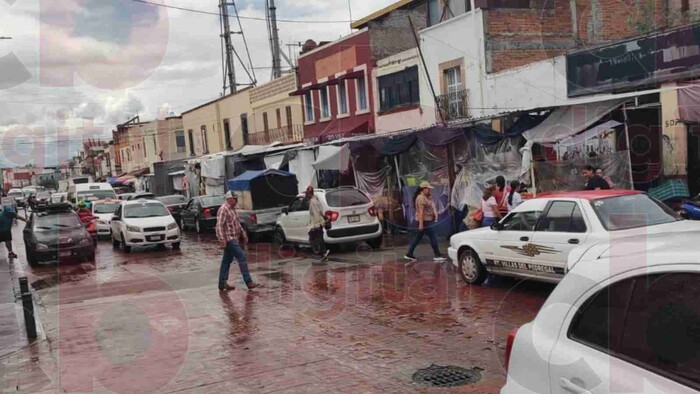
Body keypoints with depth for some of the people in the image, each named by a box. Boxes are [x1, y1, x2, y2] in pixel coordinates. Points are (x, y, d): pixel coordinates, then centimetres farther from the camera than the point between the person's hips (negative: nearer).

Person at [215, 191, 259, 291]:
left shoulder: (233, 209, 16)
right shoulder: (223, 210, -14)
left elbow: (238, 224, 25)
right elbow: (219, 226, -20)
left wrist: (244, 235, 23)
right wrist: (222, 241, -24)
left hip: (234, 239, 10)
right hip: (229, 239, -10)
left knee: (227, 261, 11)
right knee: (242, 257, -12)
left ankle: (222, 283, 15)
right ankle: (248, 282, -11)